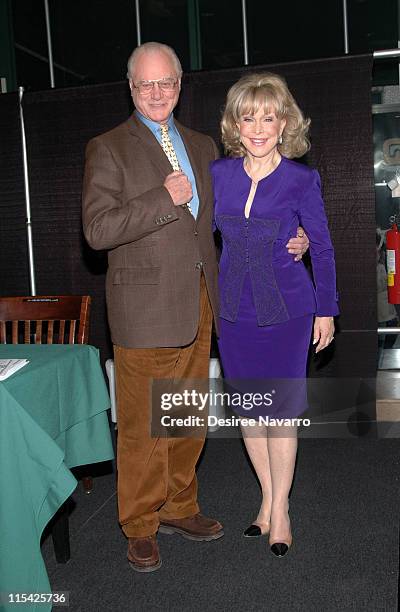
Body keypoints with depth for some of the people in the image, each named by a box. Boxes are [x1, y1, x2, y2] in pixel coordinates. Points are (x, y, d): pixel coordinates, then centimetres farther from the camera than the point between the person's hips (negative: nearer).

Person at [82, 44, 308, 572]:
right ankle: (140, 526, 22)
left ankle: (179, 507, 33)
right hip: (145, 307, -5)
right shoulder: (108, 148, -2)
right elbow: (97, 229, -13)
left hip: (198, 304, 6)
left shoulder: (202, 146, 16)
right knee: (142, 424, 3)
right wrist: (164, 198, -17)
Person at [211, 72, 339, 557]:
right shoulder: (218, 174, 0)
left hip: (286, 309, -3)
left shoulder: (301, 180, -8)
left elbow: (322, 247, 0)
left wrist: (326, 309, 3)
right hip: (233, 311, 4)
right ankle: (268, 498, 32)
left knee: (280, 409, 4)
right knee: (247, 407, 12)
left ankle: (280, 510, 24)